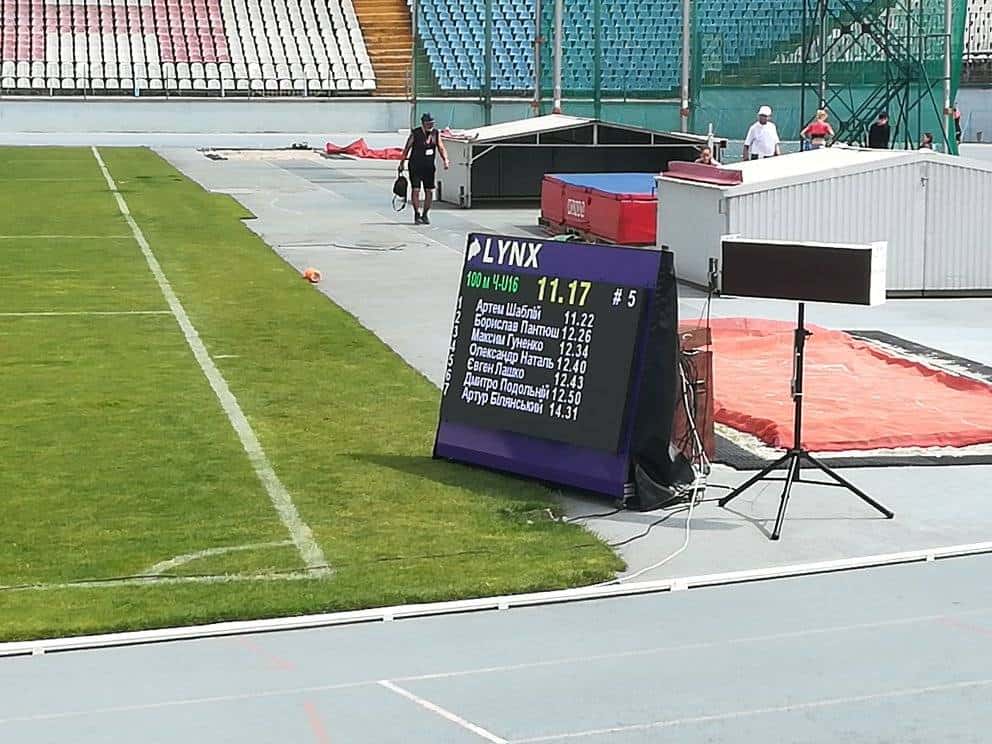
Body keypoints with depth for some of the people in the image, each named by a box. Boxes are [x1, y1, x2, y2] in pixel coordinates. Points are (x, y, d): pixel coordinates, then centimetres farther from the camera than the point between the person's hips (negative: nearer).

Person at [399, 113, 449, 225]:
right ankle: (417, 215, -1)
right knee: (416, 190, -9)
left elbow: (441, 148, 3)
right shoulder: (415, 134, -7)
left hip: (429, 167, 4)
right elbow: (407, 149, 1)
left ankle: (425, 215, 17)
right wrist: (402, 163, 4)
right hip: (415, 166, -4)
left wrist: (445, 160, -13)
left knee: (430, 192, 4)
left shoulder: (435, 133, 3)